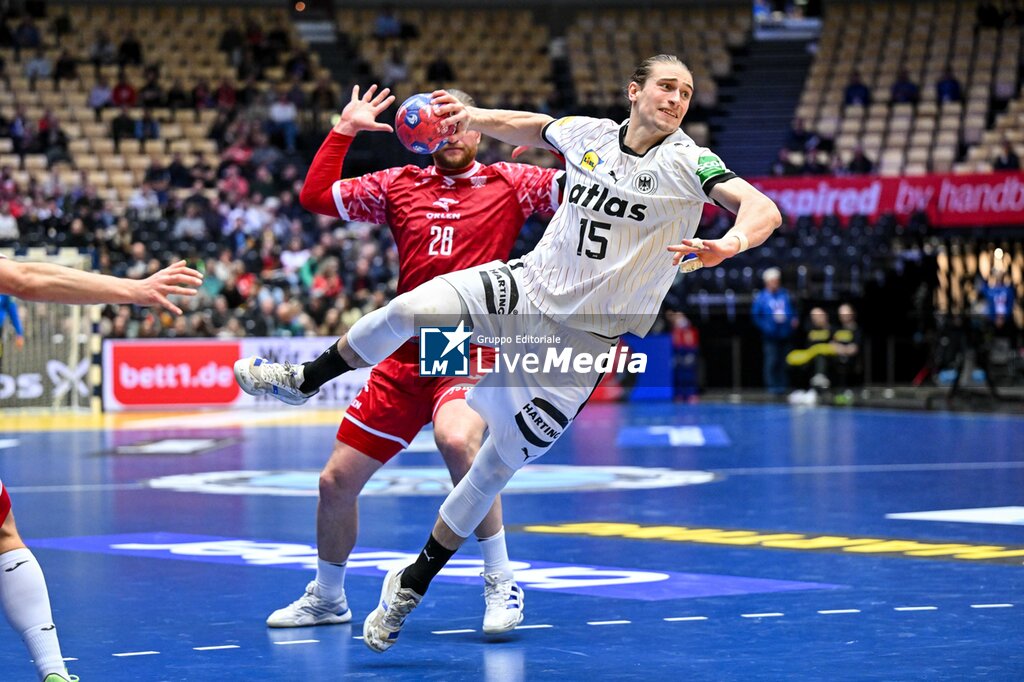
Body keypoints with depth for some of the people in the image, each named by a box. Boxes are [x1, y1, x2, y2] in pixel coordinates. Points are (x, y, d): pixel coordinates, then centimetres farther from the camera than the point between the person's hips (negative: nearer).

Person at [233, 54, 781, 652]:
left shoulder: (687, 162, -9)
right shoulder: (588, 134, 3)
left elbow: (764, 210, -23)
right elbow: (527, 126, 25)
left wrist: (730, 244, -43)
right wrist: (472, 116, 9)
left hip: (583, 338, -2)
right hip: (525, 287, 2)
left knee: (497, 467, 3)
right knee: (411, 308, -24)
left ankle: (415, 583, 22)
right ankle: (305, 380, 1)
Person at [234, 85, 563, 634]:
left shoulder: (508, 183, 4)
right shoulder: (399, 185, 12)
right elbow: (316, 196, 10)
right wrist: (344, 130, 6)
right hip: (403, 358, 5)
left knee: (457, 439, -37)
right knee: (337, 481, 7)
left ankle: (500, 583, -21)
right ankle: (326, 598, 33)